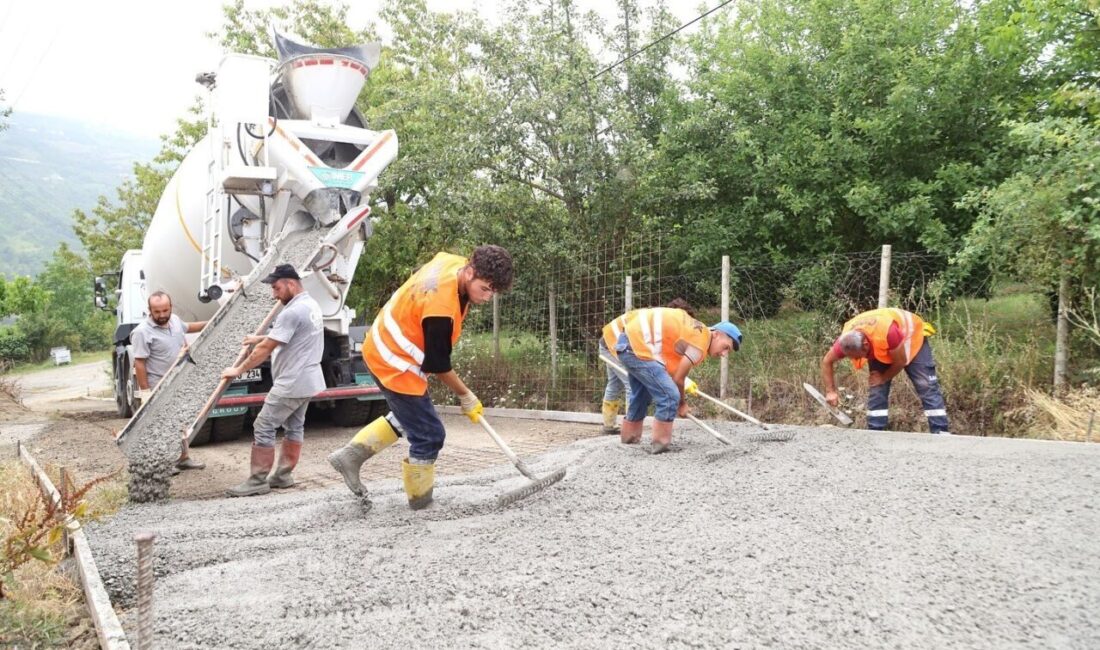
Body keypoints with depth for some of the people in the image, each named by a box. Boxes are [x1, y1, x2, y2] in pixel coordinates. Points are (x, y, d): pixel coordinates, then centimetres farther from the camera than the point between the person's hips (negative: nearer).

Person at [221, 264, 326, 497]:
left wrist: (238, 369, -9)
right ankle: (283, 475, 24)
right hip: (307, 380, 10)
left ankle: (258, 481, 1)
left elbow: (266, 349, -19)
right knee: (295, 427, 15)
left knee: (263, 427, -4)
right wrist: (261, 338, 29)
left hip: (291, 383, -10)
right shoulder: (311, 304, 11)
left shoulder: (292, 312, -21)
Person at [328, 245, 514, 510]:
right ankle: (420, 500, 17)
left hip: (384, 349, 10)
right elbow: (438, 364, -22)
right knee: (429, 435, 0)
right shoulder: (441, 307, -34)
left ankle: (351, 454, 23)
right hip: (395, 365, -10)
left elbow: (418, 274, 16)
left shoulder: (453, 262, -8)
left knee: (407, 416, 24)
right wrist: (465, 396, -7)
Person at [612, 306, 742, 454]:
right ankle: (659, 444, 1)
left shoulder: (698, 332, 15)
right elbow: (678, 378, -5)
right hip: (638, 346, -11)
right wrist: (682, 403, 10)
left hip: (630, 339, 11)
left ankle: (629, 435, 43)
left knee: (642, 394, 28)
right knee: (670, 396, -10)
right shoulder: (701, 342, -13)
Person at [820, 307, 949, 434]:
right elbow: (826, 362, -14)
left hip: (913, 338, -4)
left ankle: (940, 433, -7)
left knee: (926, 386, -9)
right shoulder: (846, 341, -30)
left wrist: (883, 378, -15)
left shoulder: (887, 332, -45)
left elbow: (901, 361, -28)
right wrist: (830, 391, -20)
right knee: (876, 389, -5)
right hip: (880, 349, 4)